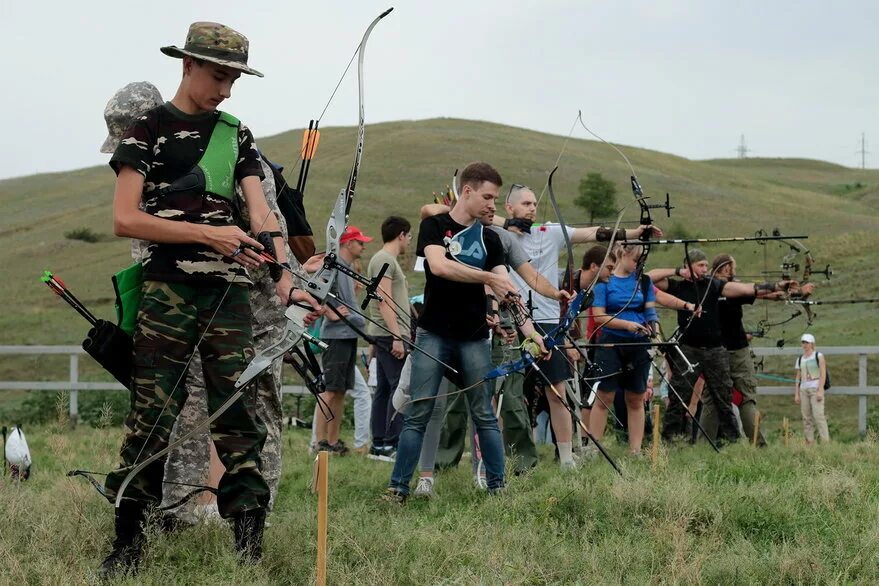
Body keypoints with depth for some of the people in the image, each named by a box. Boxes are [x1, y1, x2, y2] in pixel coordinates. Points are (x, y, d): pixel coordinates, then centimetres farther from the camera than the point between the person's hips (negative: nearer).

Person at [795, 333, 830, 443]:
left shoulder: (819, 356, 2)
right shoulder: (800, 359, 17)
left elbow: (823, 374, -5)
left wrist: (820, 391, -14)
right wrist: (796, 394, 11)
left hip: (815, 388, -5)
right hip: (804, 389, 5)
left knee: (818, 415, -15)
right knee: (806, 418, 0)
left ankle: (825, 441, -18)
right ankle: (809, 441, 1)